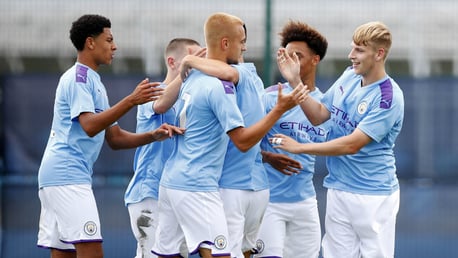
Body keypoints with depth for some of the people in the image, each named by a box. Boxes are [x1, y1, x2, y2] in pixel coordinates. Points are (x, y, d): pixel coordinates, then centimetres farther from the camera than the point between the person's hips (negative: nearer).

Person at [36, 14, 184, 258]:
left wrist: (153, 135, 6)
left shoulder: (92, 81, 23)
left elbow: (114, 138, 21)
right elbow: (89, 126, -21)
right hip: (68, 175, -10)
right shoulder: (78, 77, -7)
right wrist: (131, 101, -26)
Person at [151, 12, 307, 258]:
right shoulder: (220, 85, -14)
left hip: (171, 181, 9)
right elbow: (243, 140, -16)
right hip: (196, 188, -9)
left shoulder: (193, 78, 13)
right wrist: (279, 109, -15)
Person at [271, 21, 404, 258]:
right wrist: (295, 82, -3)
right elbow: (318, 116, 11)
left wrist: (299, 147, -16)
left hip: (373, 196, -6)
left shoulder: (388, 97, -17)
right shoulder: (348, 77, 5)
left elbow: (352, 145, -20)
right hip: (338, 191, 6)